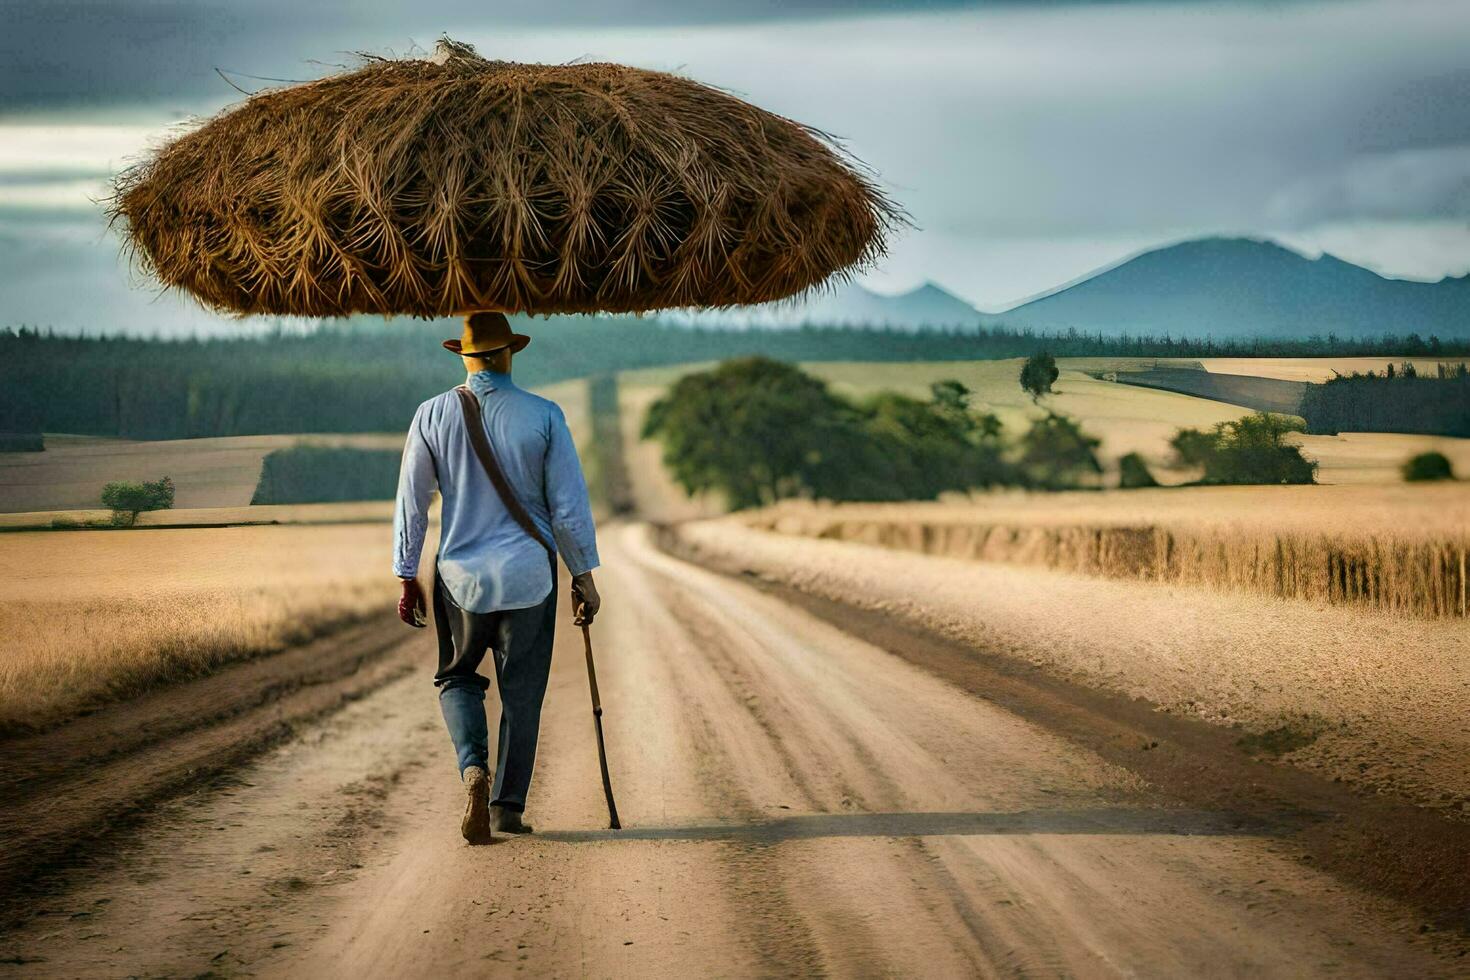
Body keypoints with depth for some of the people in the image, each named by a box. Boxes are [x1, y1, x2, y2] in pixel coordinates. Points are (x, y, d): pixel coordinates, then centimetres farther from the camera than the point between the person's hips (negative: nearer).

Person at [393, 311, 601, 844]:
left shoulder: (432, 415, -3)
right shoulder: (544, 416, -6)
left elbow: (410, 504, 1)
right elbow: (569, 504, -4)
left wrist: (407, 579, 10)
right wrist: (584, 577, 5)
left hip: (461, 575, 1)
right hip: (529, 575, -1)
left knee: (458, 678, 17)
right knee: (522, 693, 9)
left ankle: (474, 768, -9)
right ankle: (507, 807, 11)